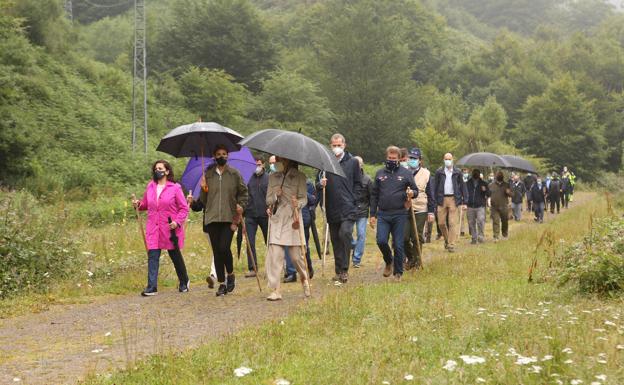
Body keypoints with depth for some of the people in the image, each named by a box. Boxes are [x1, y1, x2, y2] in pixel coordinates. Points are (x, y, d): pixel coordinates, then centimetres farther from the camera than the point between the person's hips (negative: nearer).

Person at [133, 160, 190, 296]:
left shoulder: (175, 188, -6)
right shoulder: (150, 186, 7)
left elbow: (184, 208, -4)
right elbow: (146, 204, 19)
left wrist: (177, 222, -16)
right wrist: (138, 205, -2)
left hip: (170, 229, -3)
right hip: (153, 229, 3)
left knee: (175, 256, 13)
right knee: (152, 257, -7)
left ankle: (184, 282, 33)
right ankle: (152, 287, -7)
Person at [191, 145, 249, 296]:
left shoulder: (235, 174, 5)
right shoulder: (208, 175, 10)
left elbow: (243, 192, 11)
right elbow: (203, 198, 14)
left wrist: (241, 205, -4)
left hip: (229, 218, -3)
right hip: (212, 218, 3)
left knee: (224, 248, -15)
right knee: (217, 252, 4)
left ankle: (230, 275, 10)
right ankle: (222, 283, 14)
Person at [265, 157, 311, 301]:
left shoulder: (299, 176, 3)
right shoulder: (273, 177, 13)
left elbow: (304, 198, 0)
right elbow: (268, 200, 12)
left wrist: (297, 203, -21)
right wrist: (276, 196, -9)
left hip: (293, 219, -2)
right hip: (277, 220, 2)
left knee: (296, 255, -1)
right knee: (274, 255, -9)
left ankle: (304, 278, 29)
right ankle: (275, 290, -7)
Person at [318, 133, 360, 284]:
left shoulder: (352, 162, 5)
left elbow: (358, 183, 10)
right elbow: (318, 185, 11)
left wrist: (350, 197, 0)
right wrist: (321, 184, -11)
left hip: (348, 209, -3)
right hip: (332, 209, 3)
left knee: (345, 233, -22)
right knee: (335, 240, 8)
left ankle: (344, 269, -15)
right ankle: (339, 271, 17)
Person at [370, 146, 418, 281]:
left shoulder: (406, 173, 5)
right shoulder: (380, 173, 10)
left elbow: (415, 190, 10)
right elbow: (374, 195, 13)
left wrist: (412, 193, -15)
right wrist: (373, 214, 8)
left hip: (399, 214, -1)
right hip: (383, 214, 2)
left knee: (398, 245, 0)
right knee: (381, 241, -10)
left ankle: (398, 272, 13)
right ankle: (389, 262, 19)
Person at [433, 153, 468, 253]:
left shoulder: (457, 172, 6)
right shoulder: (439, 172, 6)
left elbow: (462, 186, 8)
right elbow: (435, 187, 7)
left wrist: (464, 202, 2)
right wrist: (434, 202, 0)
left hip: (453, 199, -1)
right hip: (442, 199, 1)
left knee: (452, 223, -5)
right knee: (441, 223, 3)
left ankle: (451, 245, 0)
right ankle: (446, 239, 27)